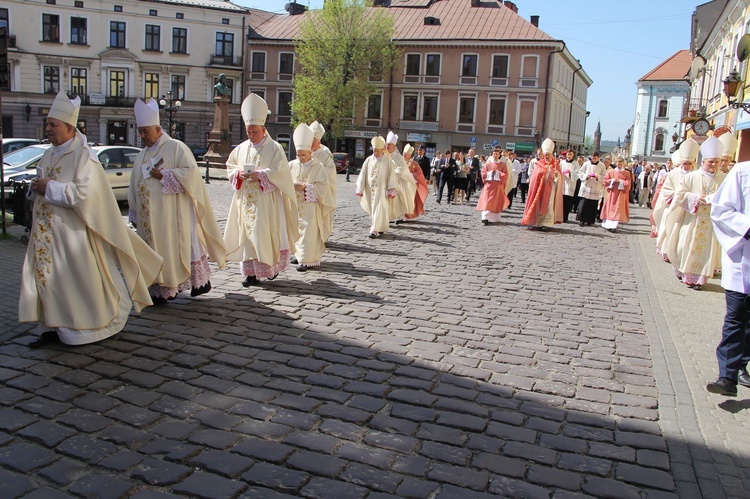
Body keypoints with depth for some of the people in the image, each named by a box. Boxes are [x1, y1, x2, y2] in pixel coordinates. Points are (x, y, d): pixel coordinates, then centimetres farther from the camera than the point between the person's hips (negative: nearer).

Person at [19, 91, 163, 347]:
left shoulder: (83, 155, -11)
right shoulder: (49, 154, 14)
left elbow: (84, 192, -20)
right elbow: (39, 186, 22)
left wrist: (49, 188, -17)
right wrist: (36, 187, -1)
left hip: (71, 232, -8)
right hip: (45, 231, 8)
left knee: (81, 279, 0)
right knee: (46, 276, 7)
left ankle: (93, 325, 14)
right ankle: (52, 326, 16)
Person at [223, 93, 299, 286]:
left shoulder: (274, 148, -3)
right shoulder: (241, 148, 13)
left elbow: (279, 171, -10)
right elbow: (230, 167, 16)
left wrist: (260, 175, -21)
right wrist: (239, 173, -6)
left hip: (266, 200, -5)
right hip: (246, 200, 5)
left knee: (265, 234, -6)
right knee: (247, 233, 3)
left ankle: (271, 266, 10)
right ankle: (251, 272, 7)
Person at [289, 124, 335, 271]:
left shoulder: (318, 167, -7)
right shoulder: (292, 165, 4)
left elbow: (322, 186, -11)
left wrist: (305, 186, -19)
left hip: (310, 206, -5)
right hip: (295, 205, 5)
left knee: (308, 231, -6)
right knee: (297, 230, 12)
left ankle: (308, 259, -2)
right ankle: (300, 254, 26)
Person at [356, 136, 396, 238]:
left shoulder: (387, 161, -5)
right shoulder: (369, 160, 3)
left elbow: (391, 176, -5)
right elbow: (362, 175, 4)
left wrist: (391, 190, -7)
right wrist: (360, 189, 1)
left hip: (381, 189, -4)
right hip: (370, 189, 4)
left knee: (379, 209, -6)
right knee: (372, 209, 10)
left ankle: (375, 230, -6)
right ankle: (379, 228, 23)